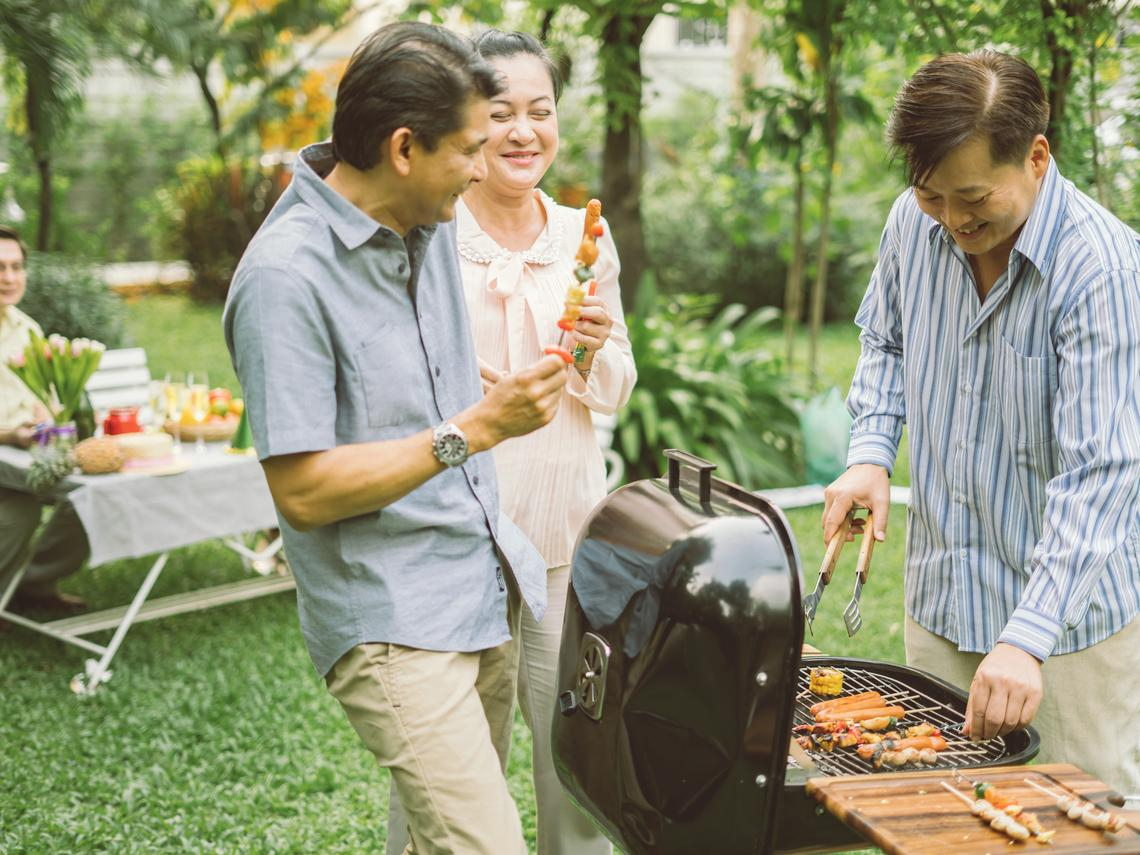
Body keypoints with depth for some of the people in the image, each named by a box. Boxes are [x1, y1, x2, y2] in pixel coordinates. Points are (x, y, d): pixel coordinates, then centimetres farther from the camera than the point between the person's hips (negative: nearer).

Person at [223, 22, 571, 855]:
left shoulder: (433, 225, 7)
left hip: (491, 589, 8)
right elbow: (304, 489, -22)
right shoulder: (287, 273, -19)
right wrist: (475, 428, -22)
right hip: (394, 621, -8)